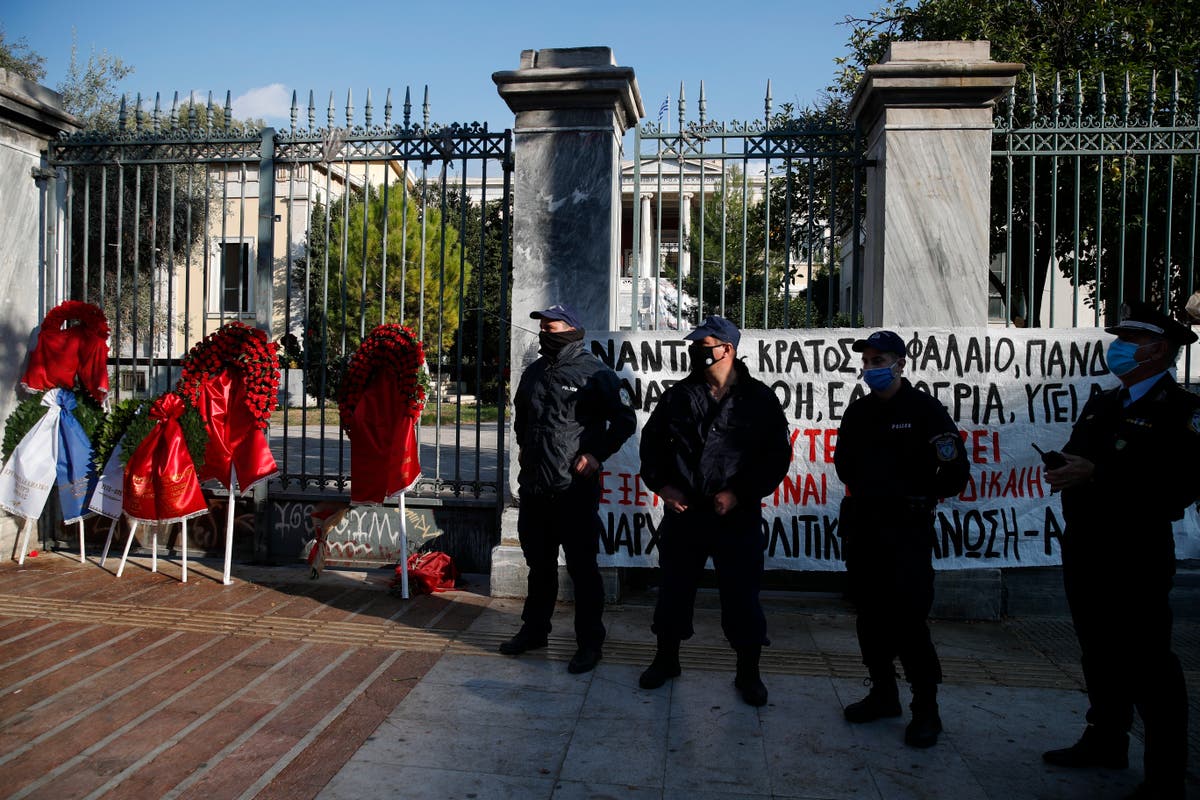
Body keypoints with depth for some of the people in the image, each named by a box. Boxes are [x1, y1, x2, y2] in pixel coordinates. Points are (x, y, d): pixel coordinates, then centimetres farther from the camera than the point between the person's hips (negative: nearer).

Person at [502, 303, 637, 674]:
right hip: (533, 489, 7)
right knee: (539, 563, 19)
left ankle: (589, 643, 13)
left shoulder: (593, 373, -9)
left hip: (575, 490, -7)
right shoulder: (534, 372, 12)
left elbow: (625, 420, -6)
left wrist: (597, 454, -12)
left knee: (582, 567, 1)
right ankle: (534, 629, 34)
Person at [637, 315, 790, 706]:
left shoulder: (759, 399, -2)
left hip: (738, 516, -3)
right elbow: (651, 442, 13)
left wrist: (738, 493, -11)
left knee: (742, 596, 4)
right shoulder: (679, 395, 6)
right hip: (682, 511, 3)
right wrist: (661, 483, -2)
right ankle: (666, 658, 33)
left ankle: (748, 671, 23)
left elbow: (777, 457, -2)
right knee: (674, 589, 13)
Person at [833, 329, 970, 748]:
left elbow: (955, 471, -10)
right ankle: (883, 693, 25)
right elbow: (845, 462, 24)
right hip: (861, 525, 6)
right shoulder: (858, 412, 10)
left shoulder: (924, 410, -8)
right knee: (869, 615, 11)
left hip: (907, 529, -6)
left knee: (908, 618, -7)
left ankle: (926, 709, 5)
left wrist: (922, 497, 1)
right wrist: (864, 492, 12)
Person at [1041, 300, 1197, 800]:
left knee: (1148, 665, -1)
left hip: (1136, 556, -8)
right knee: (1100, 653, 18)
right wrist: (1066, 469, -4)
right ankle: (1106, 741, 34)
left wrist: (1097, 475, -25)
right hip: (1085, 549, 8)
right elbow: (1077, 455, 20)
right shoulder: (1102, 404, 15)